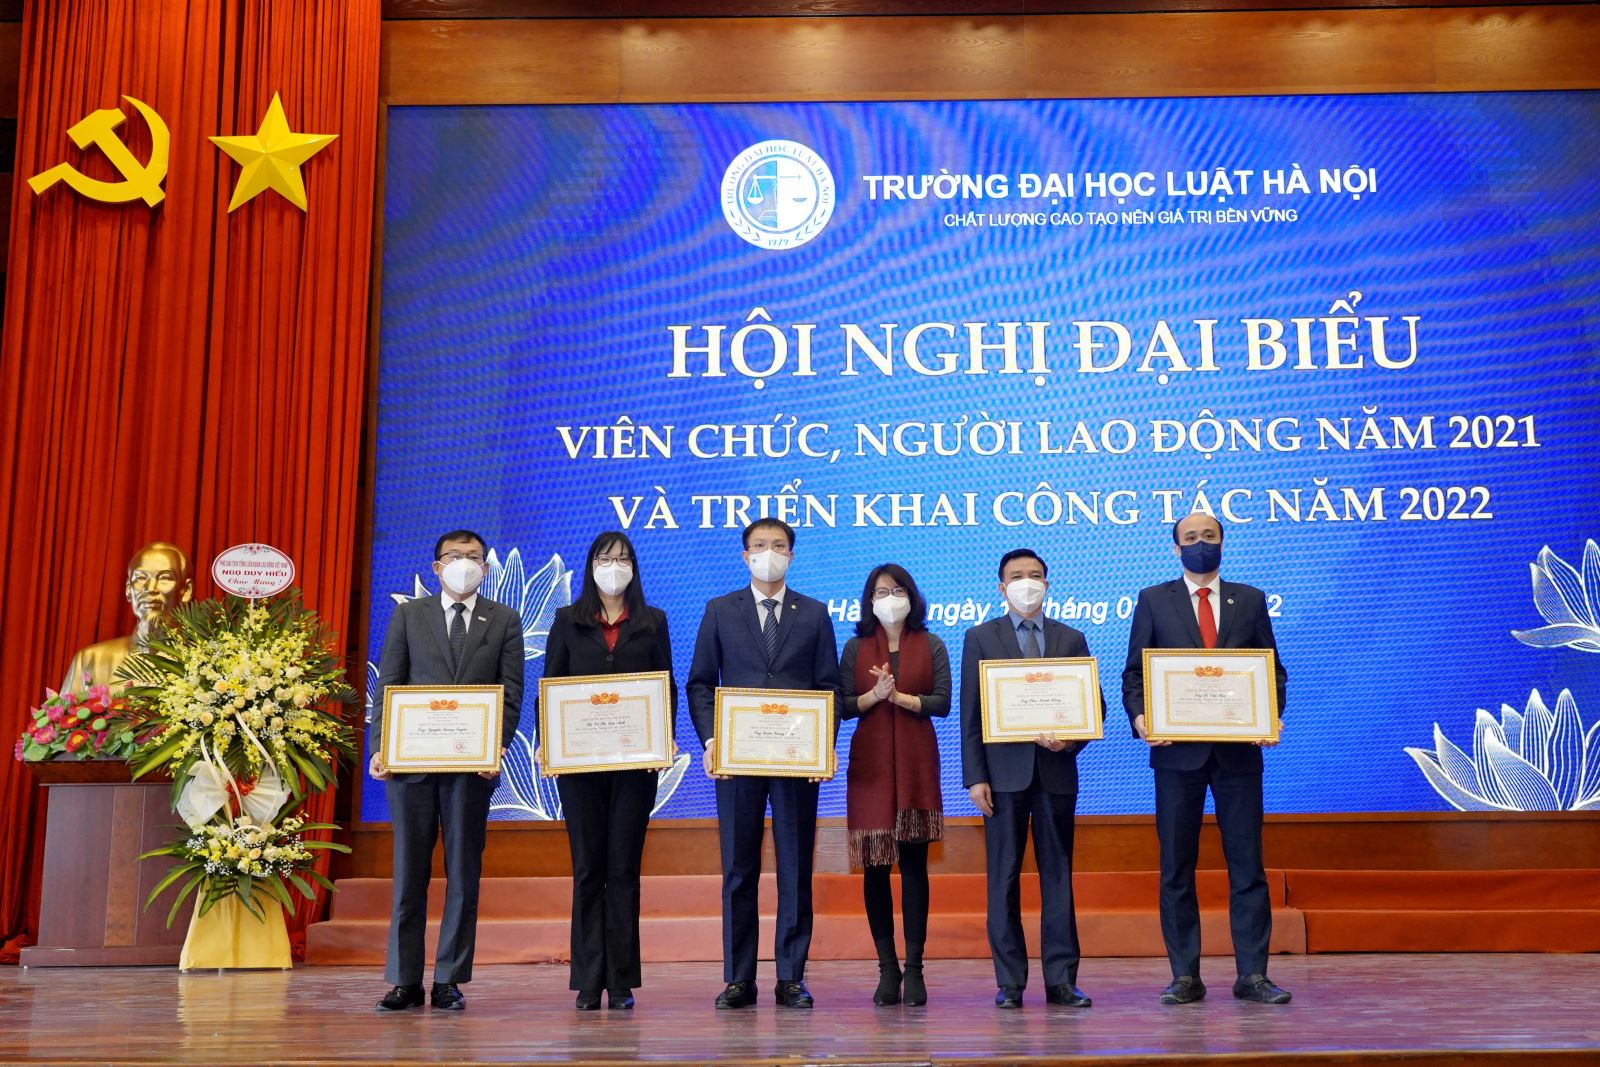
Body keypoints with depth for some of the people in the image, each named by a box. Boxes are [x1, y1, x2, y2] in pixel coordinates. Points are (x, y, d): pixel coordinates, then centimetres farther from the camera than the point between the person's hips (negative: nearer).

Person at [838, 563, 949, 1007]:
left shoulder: (931, 646, 8)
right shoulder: (855, 648, 10)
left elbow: (942, 702, -1)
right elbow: (842, 705, 4)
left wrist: (899, 696, -12)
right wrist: (873, 695, -13)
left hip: (916, 762, -1)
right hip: (869, 761, 1)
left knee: (914, 864, -1)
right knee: (874, 866, 1)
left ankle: (914, 969, 3)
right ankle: (887, 967, 8)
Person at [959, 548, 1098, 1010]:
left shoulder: (1071, 639, 12)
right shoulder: (980, 638, 7)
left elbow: (1093, 703, 9)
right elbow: (971, 713, 2)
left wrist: (1071, 740, -11)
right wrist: (974, 776, -6)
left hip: (1056, 769, 2)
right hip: (1004, 772, -1)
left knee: (1058, 874, 4)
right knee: (1004, 877, 1)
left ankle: (1062, 980, 9)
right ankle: (1009, 982, 7)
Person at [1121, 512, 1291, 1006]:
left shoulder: (1250, 600, 11)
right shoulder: (1153, 600, 8)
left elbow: (1273, 669, 9)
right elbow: (1134, 672, 5)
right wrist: (1138, 716, -13)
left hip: (1239, 749, 1)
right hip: (1177, 749, 0)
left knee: (1247, 863, 2)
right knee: (1176, 867, 3)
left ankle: (1252, 974, 9)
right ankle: (1185, 976, 10)